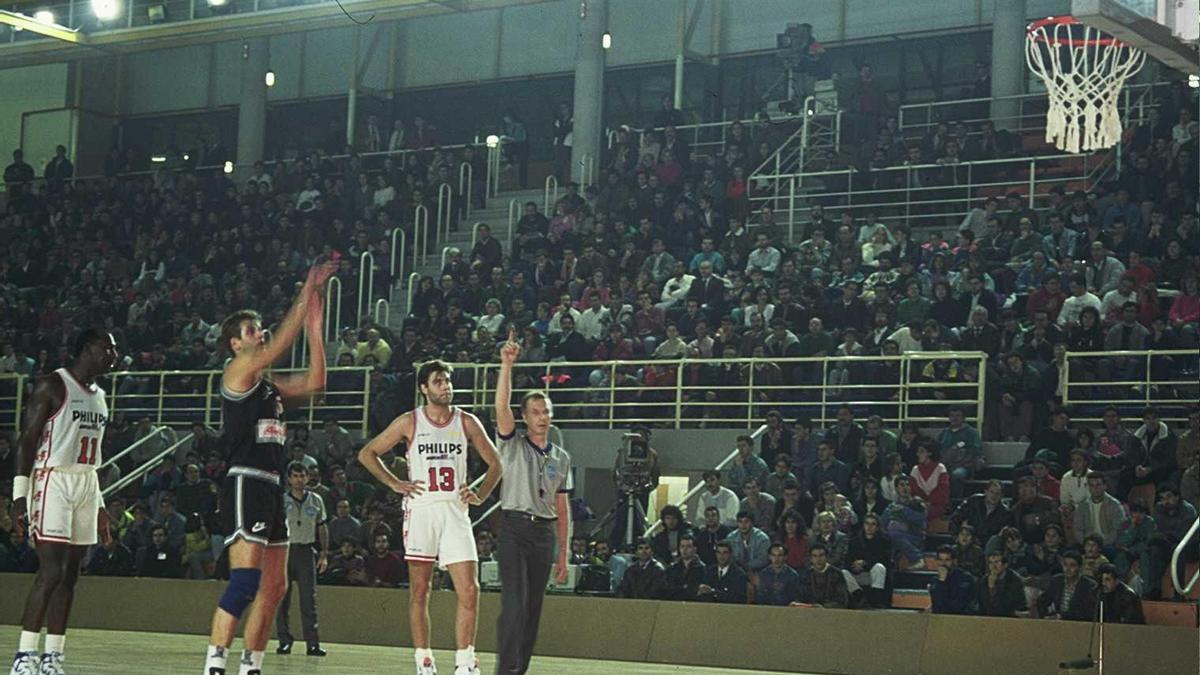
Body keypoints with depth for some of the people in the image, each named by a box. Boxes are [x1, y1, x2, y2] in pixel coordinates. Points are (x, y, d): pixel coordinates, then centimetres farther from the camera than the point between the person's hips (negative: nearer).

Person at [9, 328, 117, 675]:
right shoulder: (52, 386, -6)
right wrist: (20, 494, -17)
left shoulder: (99, 396, 18)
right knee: (50, 572, -15)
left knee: (68, 576, 5)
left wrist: (99, 504, 21)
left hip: (86, 486, 8)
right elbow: (27, 439, -9)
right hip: (53, 481, -8)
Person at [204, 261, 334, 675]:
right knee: (245, 578, -19)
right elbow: (278, 347, -14)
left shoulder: (269, 386, 20)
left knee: (274, 586, 10)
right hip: (244, 483, -9)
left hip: (271, 487, 9)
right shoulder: (237, 371, -3)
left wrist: (315, 329, 12)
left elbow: (314, 382, 17)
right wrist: (306, 296, -11)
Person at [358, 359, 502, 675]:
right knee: (419, 591, 2)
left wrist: (480, 495, 1)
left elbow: (495, 464, 15)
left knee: (469, 591, -8)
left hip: (455, 511, 1)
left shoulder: (467, 422, 7)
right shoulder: (409, 422, 2)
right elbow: (367, 453, 8)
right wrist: (395, 483, 0)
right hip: (421, 509, -1)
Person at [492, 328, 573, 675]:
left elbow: (562, 509, 15)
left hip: (545, 533, 5)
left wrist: (563, 554, 12)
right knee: (514, 603, -15)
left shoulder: (561, 458, 14)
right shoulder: (513, 444, 3)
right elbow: (502, 406, -15)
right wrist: (507, 364, -26)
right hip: (515, 528, -5)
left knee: (533, 607, 7)